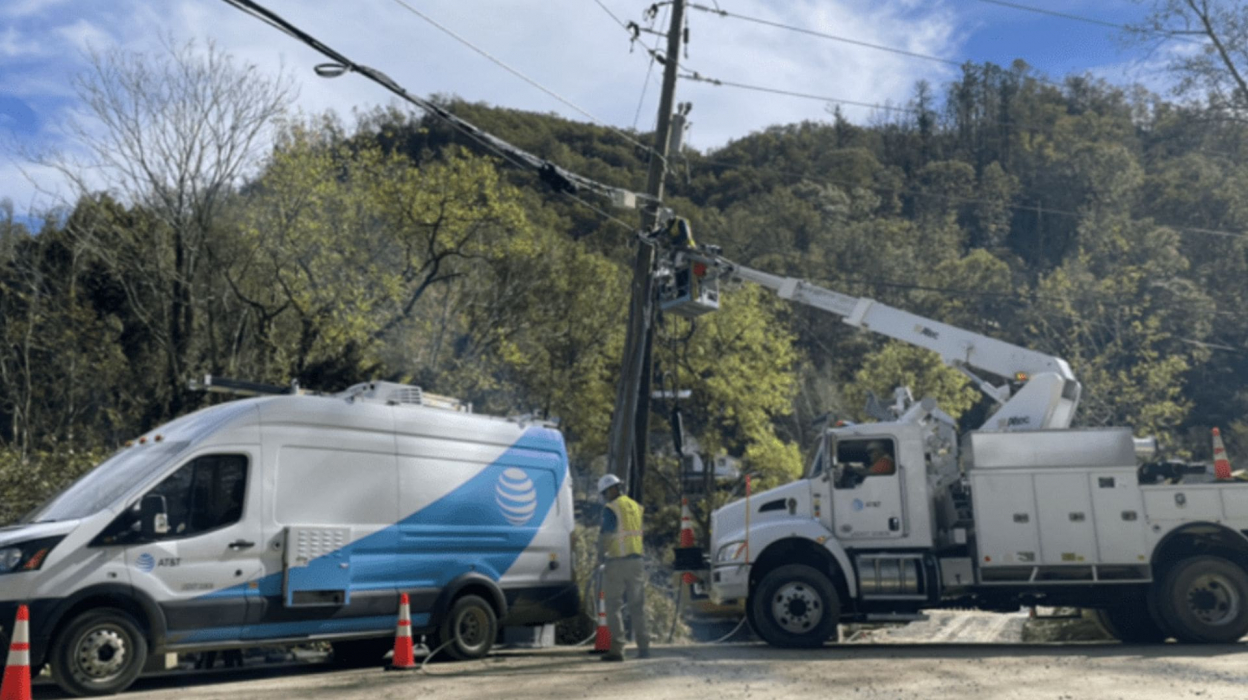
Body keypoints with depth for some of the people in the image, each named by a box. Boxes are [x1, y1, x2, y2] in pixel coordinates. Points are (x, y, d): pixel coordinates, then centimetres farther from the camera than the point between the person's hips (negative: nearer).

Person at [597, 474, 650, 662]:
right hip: (637, 560, 6)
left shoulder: (611, 509, -10)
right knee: (637, 606, 12)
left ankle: (617, 649, -4)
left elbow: (606, 537, -14)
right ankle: (643, 648, 11)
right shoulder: (636, 506, 11)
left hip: (617, 562, -6)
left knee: (613, 606, 1)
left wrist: (601, 554, 1)